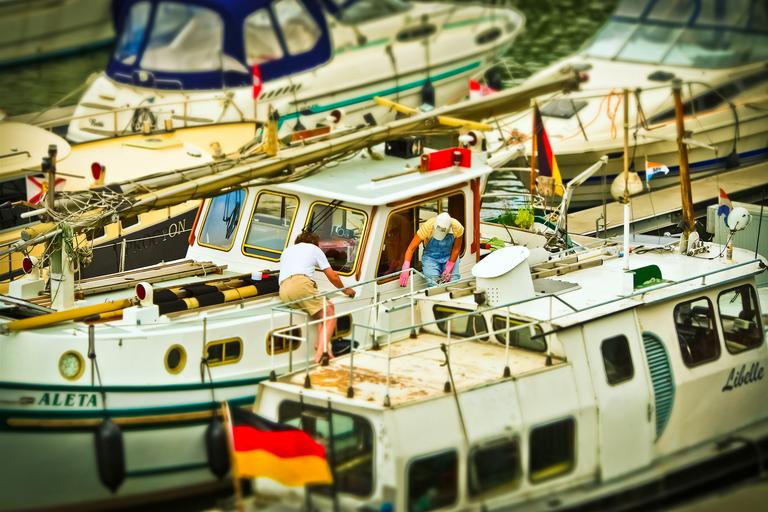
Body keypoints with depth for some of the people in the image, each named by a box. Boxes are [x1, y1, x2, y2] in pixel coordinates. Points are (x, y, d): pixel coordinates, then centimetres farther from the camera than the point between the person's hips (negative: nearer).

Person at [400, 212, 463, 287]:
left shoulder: (457, 228, -24)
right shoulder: (427, 227, -29)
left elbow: (456, 249, -8)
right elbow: (411, 248, -26)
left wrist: (448, 269, -13)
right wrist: (405, 269, -37)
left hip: (450, 257, 2)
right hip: (431, 257, -1)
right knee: (433, 285, -26)